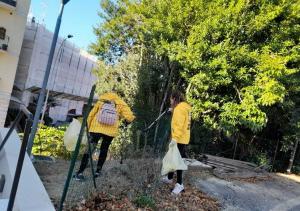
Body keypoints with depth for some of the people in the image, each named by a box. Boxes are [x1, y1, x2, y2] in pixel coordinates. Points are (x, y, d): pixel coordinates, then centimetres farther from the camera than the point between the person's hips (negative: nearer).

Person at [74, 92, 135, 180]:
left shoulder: (101, 101, 12)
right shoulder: (121, 104, 7)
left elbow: (91, 115, 11)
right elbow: (129, 117, -4)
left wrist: (88, 128, 21)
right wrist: (127, 122, 19)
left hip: (96, 129, 0)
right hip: (110, 131, 0)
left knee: (89, 149, 7)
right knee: (104, 150, 19)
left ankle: (80, 172, 4)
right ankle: (98, 171, 22)